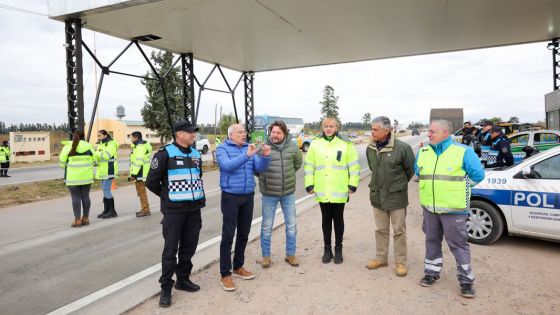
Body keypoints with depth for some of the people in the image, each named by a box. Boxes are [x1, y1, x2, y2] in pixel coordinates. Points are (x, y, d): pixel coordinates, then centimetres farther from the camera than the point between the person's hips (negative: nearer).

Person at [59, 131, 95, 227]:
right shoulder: (89, 146, 1)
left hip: (73, 177, -2)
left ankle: (77, 220, 1)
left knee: (76, 197, 1)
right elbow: (93, 160, 4)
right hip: (86, 176, 2)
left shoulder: (67, 147, -5)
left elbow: (62, 163, 0)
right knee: (85, 196, 8)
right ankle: (86, 218, 14)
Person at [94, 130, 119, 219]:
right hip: (102, 171, 9)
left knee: (106, 190, -10)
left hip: (109, 171, -9)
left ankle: (112, 211, -3)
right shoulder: (100, 145, 16)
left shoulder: (111, 144, -11)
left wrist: (95, 152, -21)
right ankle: (106, 210, 18)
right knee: (105, 190, 11)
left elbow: (106, 155, -25)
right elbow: (97, 160, 14)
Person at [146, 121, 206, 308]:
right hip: (174, 210, -5)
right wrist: (168, 196, 3)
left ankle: (183, 279, 28)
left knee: (189, 247, 12)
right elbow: (152, 182, -7)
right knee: (170, 249, 0)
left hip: (194, 208, 6)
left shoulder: (196, 154, 9)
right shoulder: (165, 153, -10)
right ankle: (166, 288, 11)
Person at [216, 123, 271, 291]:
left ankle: (238, 267, 29)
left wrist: (265, 156, -18)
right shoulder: (223, 149, -5)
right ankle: (225, 274, 7)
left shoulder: (249, 148, 8)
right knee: (228, 236, -2)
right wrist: (247, 155, -32)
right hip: (231, 197, -5)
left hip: (248, 196, 5)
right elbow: (228, 165, -23)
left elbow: (260, 168, 1)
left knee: (243, 234, 14)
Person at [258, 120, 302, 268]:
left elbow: (298, 163, 14)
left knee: (291, 224, 12)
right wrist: (265, 178, -3)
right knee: (267, 226, 8)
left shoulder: (292, 146, -2)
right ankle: (266, 256, 25)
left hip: (288, 192, 3)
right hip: (269, 193, -2)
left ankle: (290, 254, 29)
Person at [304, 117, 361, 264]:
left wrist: (353, 185, -4)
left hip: (339, 191, -1)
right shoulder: (315, 144, 3)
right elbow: (309, 166, 5)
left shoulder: (346, 144, -2)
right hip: (322, 191, 2)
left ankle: (338, 249, 25)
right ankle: (327, 249, 25)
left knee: (338, 219, 11)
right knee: (326, 219, 12)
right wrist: (309, 184, 0)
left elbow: (354, 166, -1)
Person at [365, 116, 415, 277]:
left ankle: (400, 262, 22)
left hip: (396, 196, -5)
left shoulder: (402, 148, -18)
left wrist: (400, 184, 7)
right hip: (377, 195, 5)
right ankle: (381, 258, 31)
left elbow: (411, 169, -4)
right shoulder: (370, 148, -2)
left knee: (399, 231, 8)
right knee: (381, 230, 17)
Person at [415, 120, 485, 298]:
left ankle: (466, 280, 15)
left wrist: (456, 187, -2)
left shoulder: (463, 151, -9)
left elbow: (478, 174, -7)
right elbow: (418, 172, 21)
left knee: (458, 244, 2)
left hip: (453, 209, -4)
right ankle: (432, 272, 30)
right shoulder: (423, 152, 5)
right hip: (429, 207, 5)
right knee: (432, 241, 15)